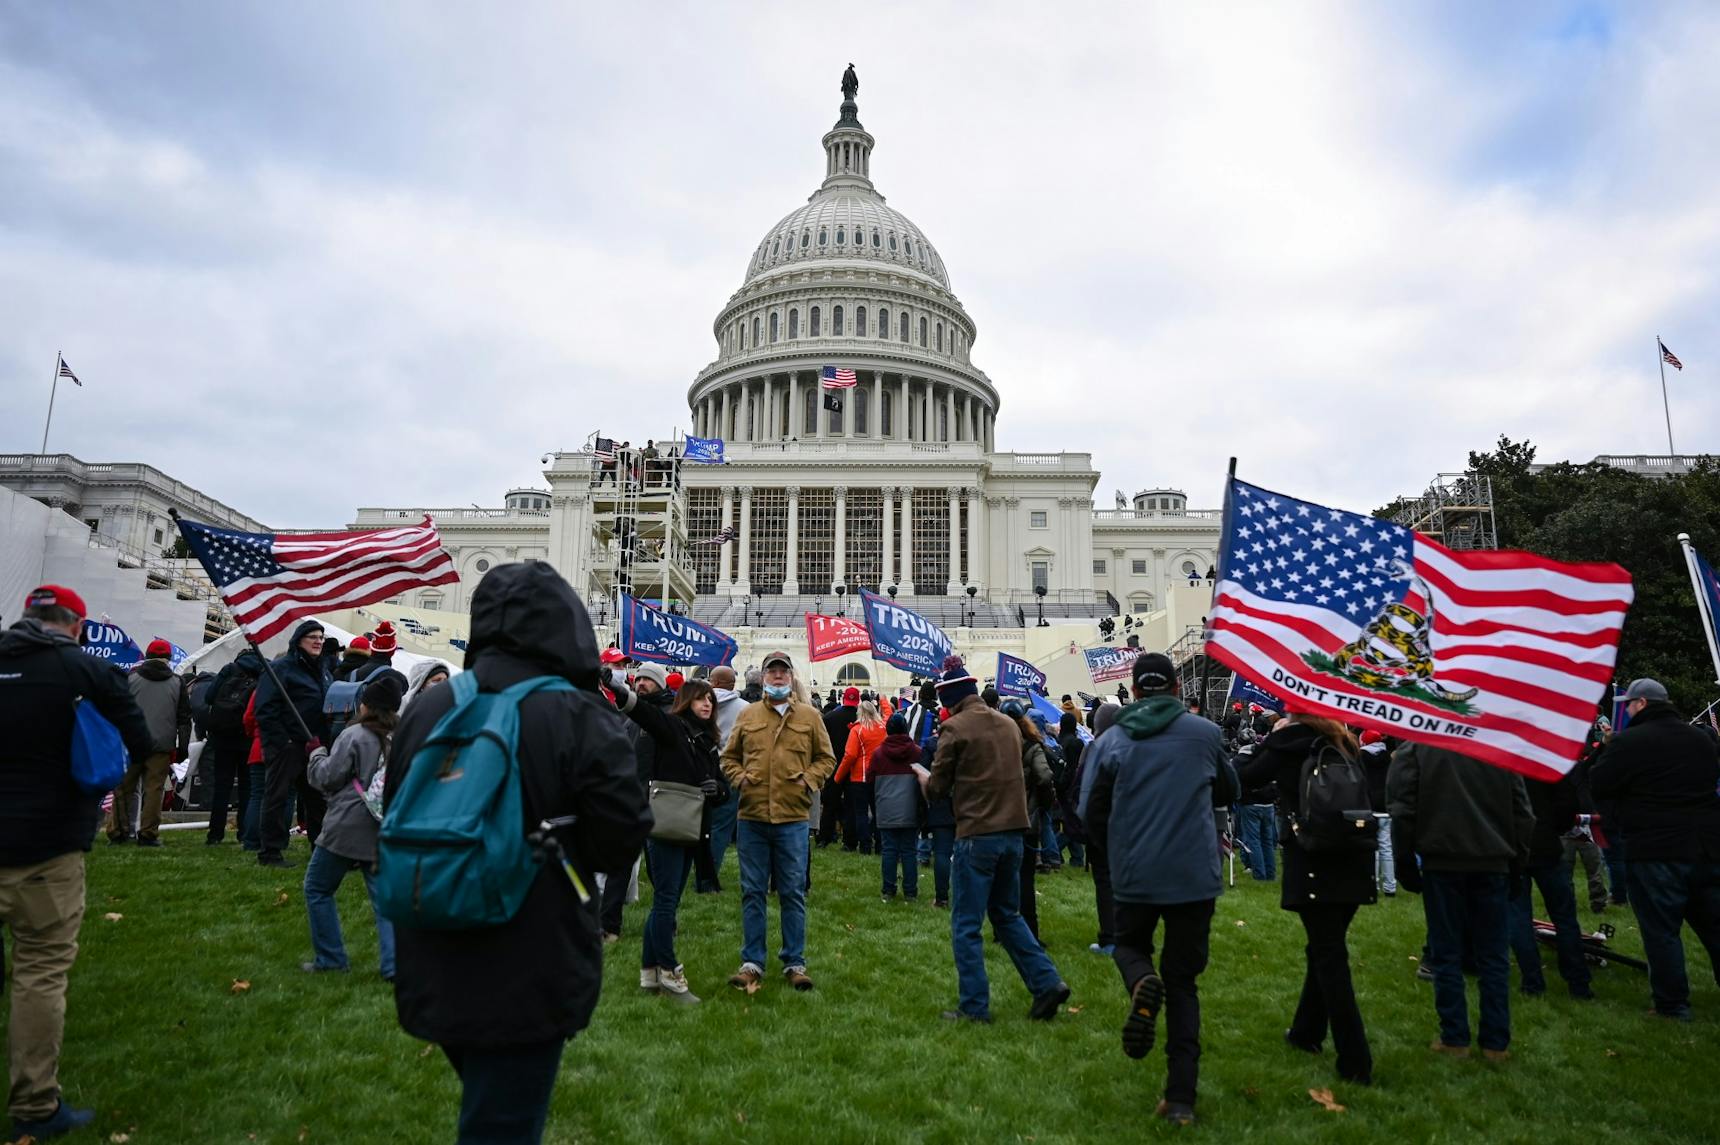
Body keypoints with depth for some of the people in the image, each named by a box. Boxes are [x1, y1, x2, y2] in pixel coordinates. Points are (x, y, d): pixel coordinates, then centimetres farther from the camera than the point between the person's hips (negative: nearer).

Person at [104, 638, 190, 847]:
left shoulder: (130, 678, 4)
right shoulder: (177, 683, 5)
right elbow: (184, 718, 5)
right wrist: (183, 747, 8)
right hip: (162, 747, 0)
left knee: (123, 789, 9)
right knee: (153, 790, 1)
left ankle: (117, 832, 11)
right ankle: (148, 834, 1)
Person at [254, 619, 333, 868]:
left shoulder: (323, 670, 17)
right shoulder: (281, 668, -7)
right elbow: (265, 710, -13)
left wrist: (322, 740, 10)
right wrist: (283, 740, -18)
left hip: (313, 746, 7)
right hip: (285, 745, -7)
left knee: (316, 797, 12)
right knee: (277, 796, -1)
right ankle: (270, 852, 6)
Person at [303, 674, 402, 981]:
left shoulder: (354, 736, -11)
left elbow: (328, 778, -7)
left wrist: (317, 755, 10)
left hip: (346, 829, -5)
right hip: (385, 831, 5)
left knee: (317, 889, 15)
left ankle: (330, 958, 18)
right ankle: (394, 964, -3)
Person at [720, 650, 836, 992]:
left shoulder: (809, 716, 3)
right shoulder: (747, 715, 6)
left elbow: (826, 758, 9)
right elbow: (729, 757, 15)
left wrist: (809, 780, -7)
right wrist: (738, 778, -4)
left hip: (792, 819, -1)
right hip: (751, 817, 1)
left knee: (793, 893, 7)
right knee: (752, 892, 9)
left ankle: (794, 963, 18)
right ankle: (752, 963, 19)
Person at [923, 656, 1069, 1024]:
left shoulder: (955, 728, -10)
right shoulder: (1008, 724, 9)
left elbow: (937, 788, -5)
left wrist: (924, 777, 17)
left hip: (976, 835, -6)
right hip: (1013, 831, 7)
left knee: (966, 924, 6)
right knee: (1008, 914, 22)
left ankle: (974, 1007, 11)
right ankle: (1047, 982, 14)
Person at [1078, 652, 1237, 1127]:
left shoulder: (1111, 742, -3)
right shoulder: (1205, 733, -2)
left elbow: (1091, 812, 1)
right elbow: (1228, 793, 15)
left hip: (1134, 875, -1)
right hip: (1195, 874, 1)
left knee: (1130, 945, 25)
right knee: (1182, 983, 14)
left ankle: (1142, 983, -10)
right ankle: (1181, 1097, 9)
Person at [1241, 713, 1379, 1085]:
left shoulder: (1290, 742, -8)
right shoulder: (1344, 744, 9)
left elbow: (1244, 779, 0)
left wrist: (1269, 738, 10)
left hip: (1314, 866, -6)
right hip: (1353, 864, 6)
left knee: (1330, 959, -3)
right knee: (1324, 950, 19)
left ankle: (1356, 1064, -4)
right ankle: (1307, 1031, 34)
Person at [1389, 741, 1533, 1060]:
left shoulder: (1415, 747, -1)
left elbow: (1403, 809, -6)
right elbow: (1522, 810, 7)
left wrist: (1405, 864, 1)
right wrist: (1517, 862, 14)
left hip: (1442, 861, -2)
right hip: (1493, 862, 3)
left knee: (1446, 954, 6)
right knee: (1494, 956, 10)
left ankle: (1454, 1038, 9)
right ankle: (1496, 1042, 14)